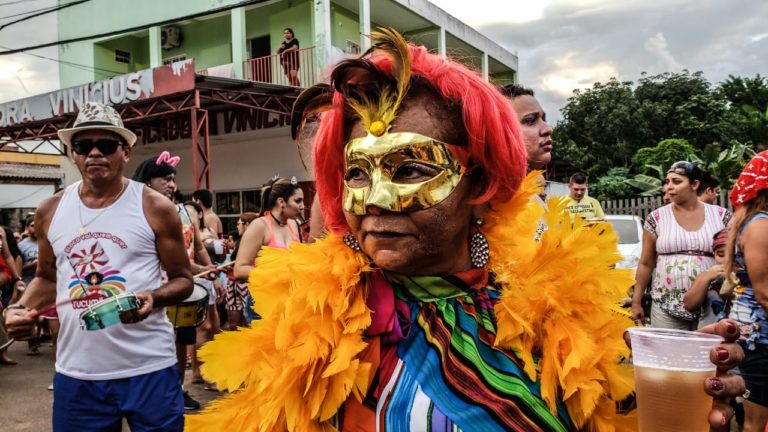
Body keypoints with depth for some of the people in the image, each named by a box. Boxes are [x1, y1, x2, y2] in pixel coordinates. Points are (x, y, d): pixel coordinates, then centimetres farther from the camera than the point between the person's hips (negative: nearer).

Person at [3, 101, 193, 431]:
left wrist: (153, 298, -20)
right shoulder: (49, 212, 6)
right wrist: (19, 308, 0)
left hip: (148, 368, -3)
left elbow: (183, 280, 0)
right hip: (75, 373, 4)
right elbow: (46, 278, 19)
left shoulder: (155, 208, -5)